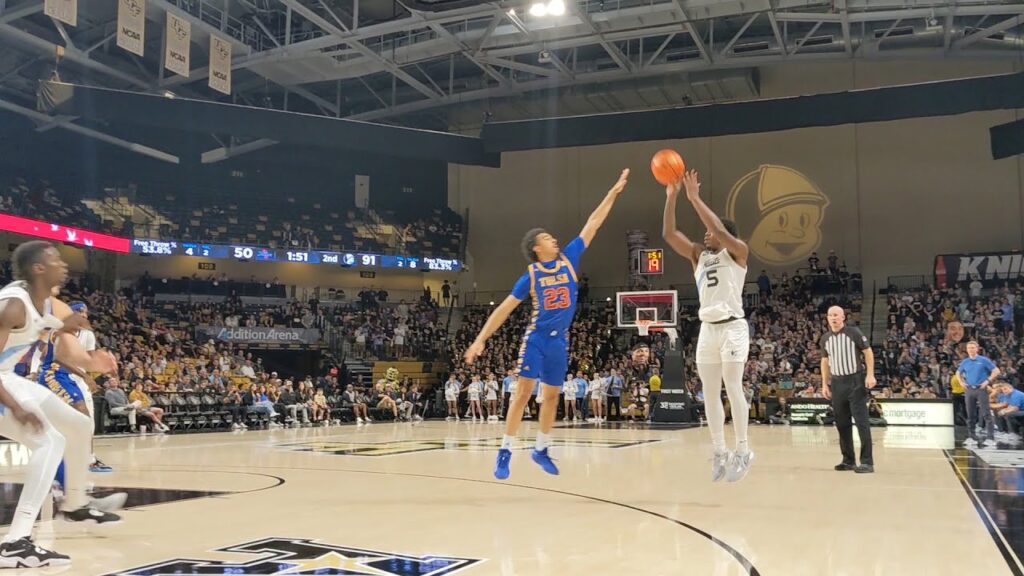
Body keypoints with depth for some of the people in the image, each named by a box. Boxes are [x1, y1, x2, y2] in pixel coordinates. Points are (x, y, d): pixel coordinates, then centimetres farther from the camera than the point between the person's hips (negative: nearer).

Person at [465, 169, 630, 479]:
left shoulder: (568, 259, 3)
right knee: (523, 391, -8)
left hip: (560, 339, 4)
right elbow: (503, 309, -4)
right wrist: (481, 339, -10)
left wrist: (614, 192, 3)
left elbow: (593, 224, 4)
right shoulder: (530, 275, -5)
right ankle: (505, 452, -3)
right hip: (536, 337, -4)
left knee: (552, 395, 10)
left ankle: (541, 450, 24)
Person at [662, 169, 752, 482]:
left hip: (732, 326, -6)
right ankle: (720, 452, 12)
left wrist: (694, 198, -20)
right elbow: (669, 234, 5)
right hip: (707, 328, 6)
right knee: (710, 392, 5)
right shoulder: (699, 255, 15)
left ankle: (743, 450, -1)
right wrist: (671, 197, -5)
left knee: (732, 387, -9)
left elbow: (720, 230, -20)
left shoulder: (737, 252, 0)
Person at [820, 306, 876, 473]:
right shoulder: (825, 338, 9)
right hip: (836, 383, 5)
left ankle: (867, 462, -7)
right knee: (842, 423, 9)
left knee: (861, 421, -8)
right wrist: (824, 384, 13)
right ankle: (848, 460, 18)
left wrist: (870, 375, -12)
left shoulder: (854, 332, -6)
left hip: (855, 381, -5)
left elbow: (868, 352, -4)